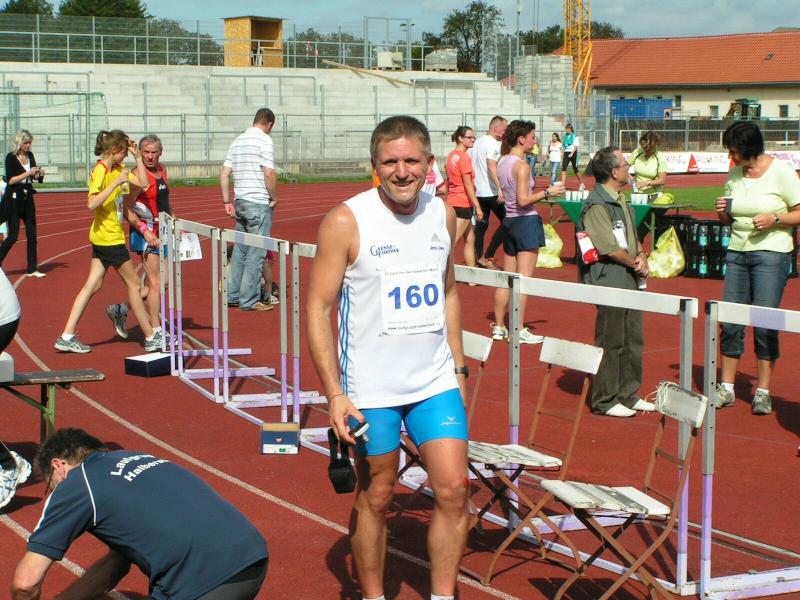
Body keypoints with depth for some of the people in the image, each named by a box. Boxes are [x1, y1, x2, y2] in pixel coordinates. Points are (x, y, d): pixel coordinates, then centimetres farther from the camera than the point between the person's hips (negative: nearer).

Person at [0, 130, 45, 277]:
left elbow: (35, 178, 17)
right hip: (14, 199, -6)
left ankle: (32, 269, 11)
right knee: (12, 236, -8)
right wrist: (28, 173, -22)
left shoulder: (30, 156, 8)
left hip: (27, 198, 6)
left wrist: (39, 174, -5)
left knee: (32, 234, 5)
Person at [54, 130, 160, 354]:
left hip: (102, 238, 9)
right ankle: (151, 338, 11)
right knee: (133, 284, 2)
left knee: (92, 285, 7)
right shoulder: (100, 171, -17)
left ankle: (67, 337, 6)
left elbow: (142, 183, 12)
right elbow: (92, 203, -28)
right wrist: (115, 183, -30)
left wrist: (137, 156, 6)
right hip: (109, 238, -9)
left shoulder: (117, 169, 10)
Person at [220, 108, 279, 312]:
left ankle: (233, 295, 20)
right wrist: (274, 198, -5)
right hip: (259, 203, -7)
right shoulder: (264, 140, -10)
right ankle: (249, 300, 0)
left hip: (239, 203, 7)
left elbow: (224, 174, 11)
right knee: (256, 253, -2)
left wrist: (227, 202, 14)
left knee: (240, 250, 16)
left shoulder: (237, 141, 12)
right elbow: (269, 174, -18)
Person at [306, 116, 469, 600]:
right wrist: (335, 393, -16)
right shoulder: (346, 222, -12)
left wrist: (458, 366, 15)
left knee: (454, 490, -1)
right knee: (376, 498, 6)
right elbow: (318, 307, -11)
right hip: (370, 389, -4)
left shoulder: (444, 215, 4)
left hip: (436, 381, 4)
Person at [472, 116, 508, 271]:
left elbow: (472, 164, 20)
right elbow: (492, 167, -25)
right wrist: (500, 189, -30)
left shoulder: (478, 141, 14)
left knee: (481, 223, 12)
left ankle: (479, 257, 13)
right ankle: (487, 257, -7)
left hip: (478, 191, 9)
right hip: (491, 192, -9)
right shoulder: (492, 143, -14)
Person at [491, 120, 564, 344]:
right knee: (523, 279, -4)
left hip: (510, 220, 8)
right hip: (526, 221, -8)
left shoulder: (502, 162, 9)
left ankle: (498, 327, 16)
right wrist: (548, 192, -12)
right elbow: (523, 200, -21)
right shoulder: (522, 166, -16)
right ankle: (520, 331, -1)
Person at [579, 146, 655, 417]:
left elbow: (633, 235, 21)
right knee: (611, 342, -3)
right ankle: (604, 400, 6)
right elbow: (610, 249, -20)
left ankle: (628, 395, 25)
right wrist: (636, 263, -8)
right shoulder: (596, 205, -16)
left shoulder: (620, 200, 15)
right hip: (609, 280, -10)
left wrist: (642, 256, 1)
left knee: (633, 339, 14)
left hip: (629, 279, 10)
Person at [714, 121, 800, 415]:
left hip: (771, 253, -5)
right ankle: (726, 388, 11)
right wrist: (722, 212, -3)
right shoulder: (734, 174, 9)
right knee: (730, 321, 2)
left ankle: (763, 391, 4)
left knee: (765, 323, -6)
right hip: (737, 252, 5)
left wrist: (774, 219, -19)